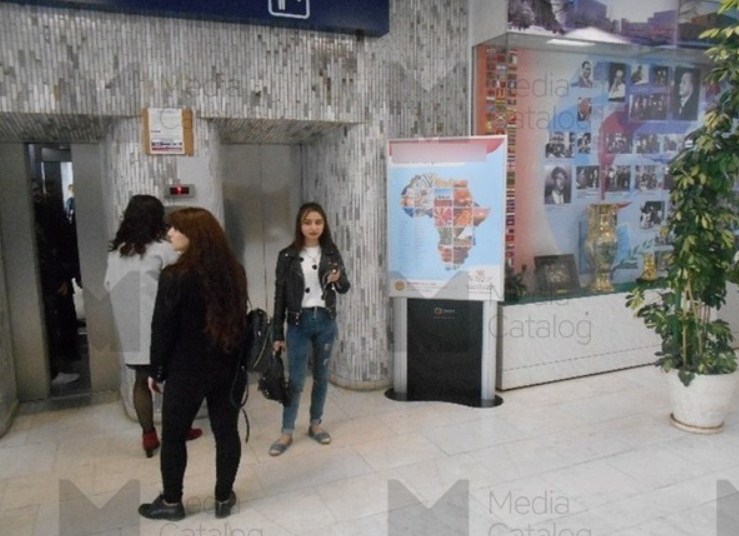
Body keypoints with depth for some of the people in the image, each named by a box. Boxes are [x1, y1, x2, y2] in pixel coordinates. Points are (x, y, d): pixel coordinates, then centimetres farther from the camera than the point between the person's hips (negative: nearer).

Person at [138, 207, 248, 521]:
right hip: (229, 366, 5)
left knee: (173, 436, 15)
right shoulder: (234, 271, -2)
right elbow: (240, 317, 6)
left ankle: (171, 502, 30)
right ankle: (224, 499, 28)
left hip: (187, 369, -4)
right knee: (226, 432, 14)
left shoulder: (174, 276, -18)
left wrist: (156, 370, 1)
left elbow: (162, 328, -12)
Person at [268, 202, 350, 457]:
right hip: (299, 322, -2)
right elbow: (280, 296, -3)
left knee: (321, 375, 12)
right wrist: (278, 333, -3)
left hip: (326, 321, 2)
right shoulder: (287, 256, -5)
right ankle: (287, 432, 15)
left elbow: (345, 287, 6)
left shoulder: (331, 252, 1)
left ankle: (315, 424, 28)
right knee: (295, 379, 1)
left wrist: (338, 280, -19)